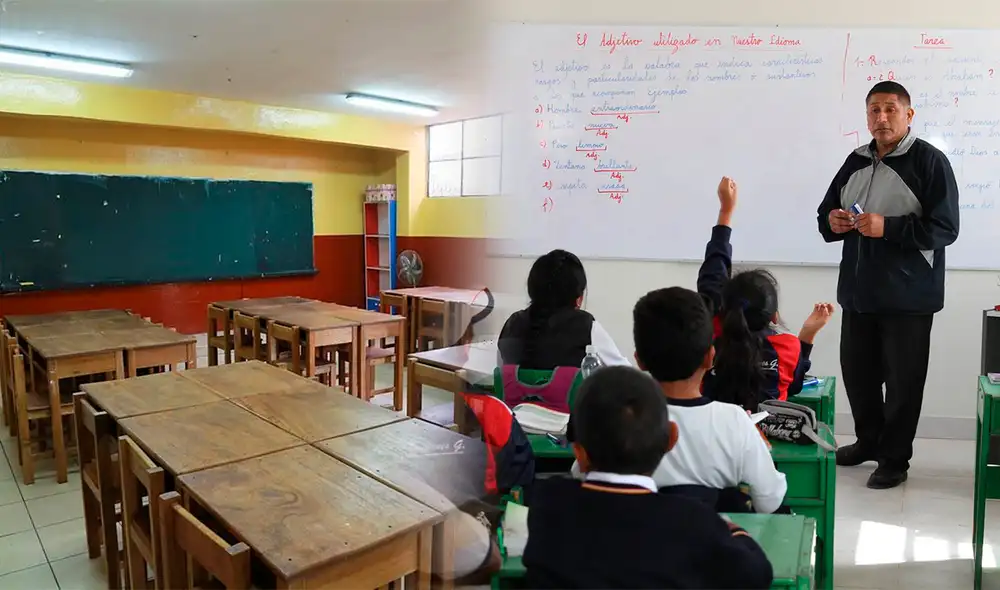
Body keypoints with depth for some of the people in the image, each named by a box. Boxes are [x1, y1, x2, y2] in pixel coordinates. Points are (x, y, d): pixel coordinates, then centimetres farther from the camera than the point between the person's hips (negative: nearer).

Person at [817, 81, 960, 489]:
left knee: (902, 380, 4)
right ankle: (869, 441, 34)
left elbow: (945, 228, -14)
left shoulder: (929, 160, -7)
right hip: (859, 292, 6)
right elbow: (827, 212, 18)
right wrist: (832, 222, -5)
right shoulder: (856, 161, 12)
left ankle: (894, 459, 19)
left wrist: (888, 227, -24)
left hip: (908, 295, -6)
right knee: (857, 371, 14)